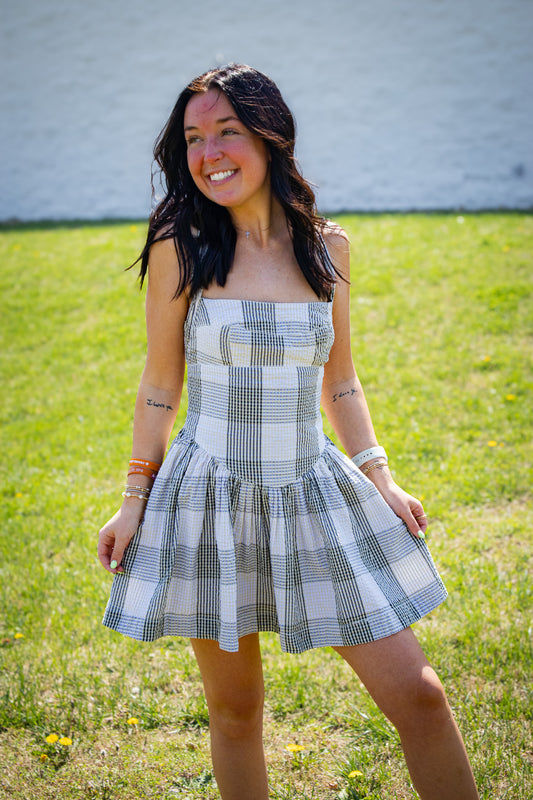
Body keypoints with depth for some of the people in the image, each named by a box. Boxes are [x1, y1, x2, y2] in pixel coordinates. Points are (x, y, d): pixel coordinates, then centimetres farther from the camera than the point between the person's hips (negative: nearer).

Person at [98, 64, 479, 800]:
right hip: (210, 501, -2)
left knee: (417, 695, 2)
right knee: (235, 709, 10)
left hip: (315, 496, 2)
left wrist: (380, 479, 5)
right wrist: (135, 498, 3)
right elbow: (161, 386, 3)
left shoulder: (327, 246, 3)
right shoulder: (181, 247, -5)